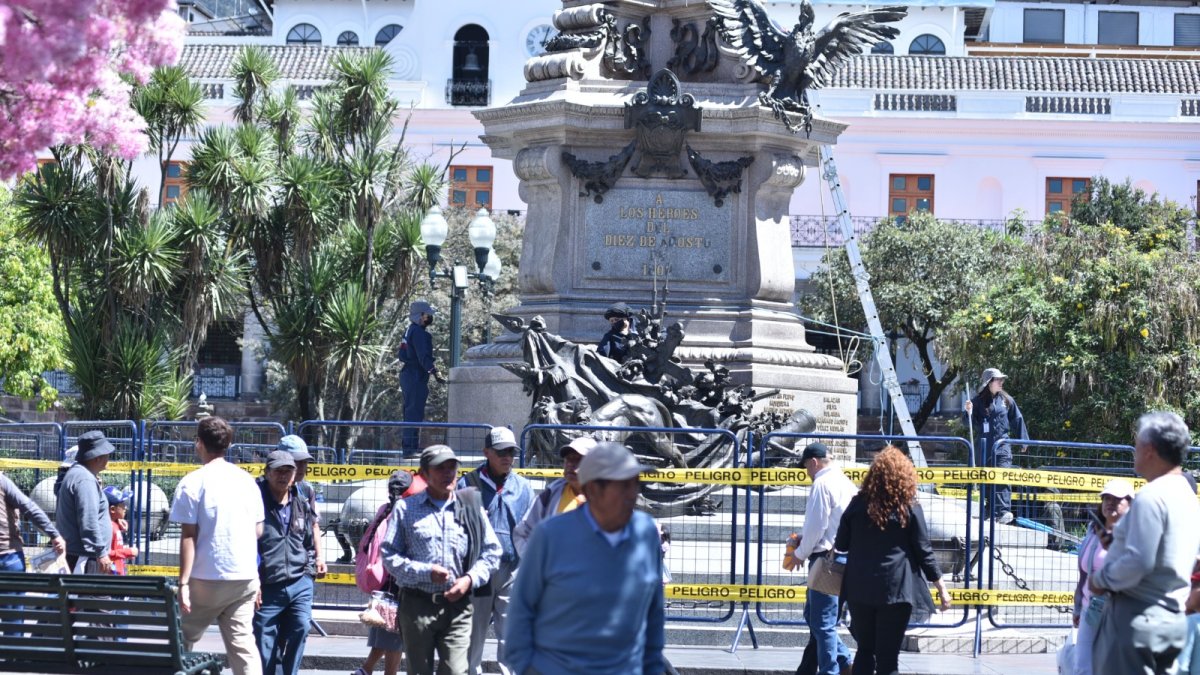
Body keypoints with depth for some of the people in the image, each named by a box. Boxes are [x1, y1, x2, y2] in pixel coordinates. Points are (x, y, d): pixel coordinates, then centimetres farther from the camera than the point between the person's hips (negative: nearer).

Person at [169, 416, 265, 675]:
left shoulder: (193, 483, -6)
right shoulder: (246, 480, 9)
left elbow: (189, 536, -10)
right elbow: (258, 530, 13)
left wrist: (184, 583, -11)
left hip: (207, 578, -4)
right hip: (245, 576, 4)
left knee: (183, 642, 10)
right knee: (242, 642, 2)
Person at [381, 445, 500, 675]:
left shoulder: (471, 507, 8)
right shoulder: (406, 509, 3)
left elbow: (492, 551, 12)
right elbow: (389, 555, -1)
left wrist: (470, 579, -5)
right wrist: (425, 572, -14)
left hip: (457, 606, 0)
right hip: (417, 604, 0)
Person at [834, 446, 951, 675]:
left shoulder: (858, 504, 1)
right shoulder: (910, 509, -4)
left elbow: (840, 544, 8)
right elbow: (923, 552, -2)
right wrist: (940, 586, 6)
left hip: (860, 588, 2)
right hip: (896, 588, -2)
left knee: (865, 650, 14)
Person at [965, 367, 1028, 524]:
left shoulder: (1006, 400, 7)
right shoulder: (978, 401, 4)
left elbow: (1017, 420, 13)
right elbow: (972, 424, 4)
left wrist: (1023, 440, 13)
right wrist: (969, 412, -15)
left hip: (1002, 444, -1)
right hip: (984, 445, 1)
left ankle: (1004, 511, -22)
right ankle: (991, 510, 15)